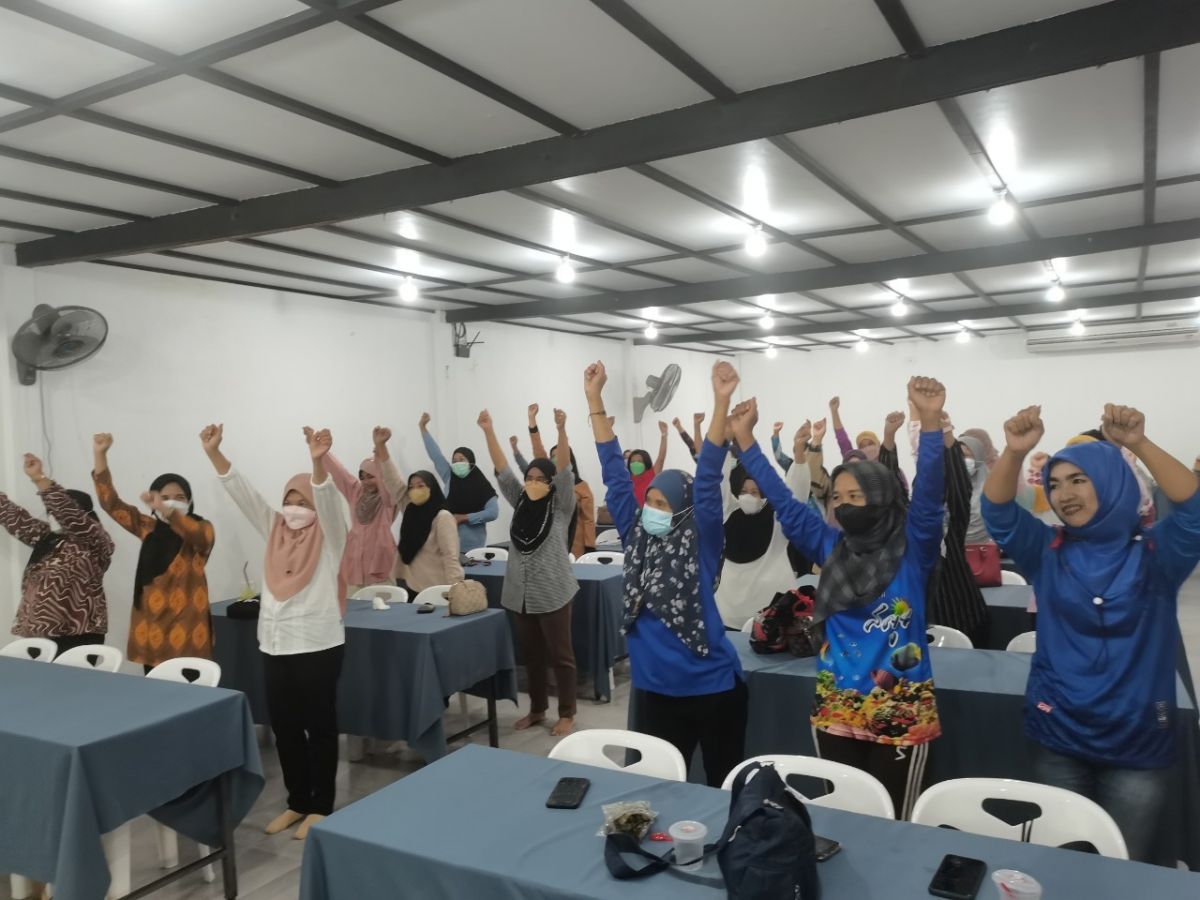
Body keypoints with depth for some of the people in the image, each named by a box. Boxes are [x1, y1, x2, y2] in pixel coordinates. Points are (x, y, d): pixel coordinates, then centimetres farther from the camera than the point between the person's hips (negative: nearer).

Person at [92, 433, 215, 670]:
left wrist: (166, 510, -42)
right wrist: (99, 454, 0)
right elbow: (111, 503, 9)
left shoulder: (201, 529, -3)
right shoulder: (148, 528, 11)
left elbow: (199, 536, -26)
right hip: (151, 631, 5)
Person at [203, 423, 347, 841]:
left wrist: (319, 462, -42)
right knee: (284, 726, 13)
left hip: (318, 644, -5)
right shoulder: (274, 530, 10)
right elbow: (243, 492, 2)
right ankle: (297, 802, 29)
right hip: (274, 644, 5)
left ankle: (321, 806, 19)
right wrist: (214, 453, -10)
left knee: (320, 726, 6)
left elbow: (327, 498, -23)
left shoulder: (329, 536, -4)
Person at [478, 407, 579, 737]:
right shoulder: (519, 503, 9)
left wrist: (561, 430, -29)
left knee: (560, 654, 4)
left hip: (552, 592, -5)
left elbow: (564, 471, -16)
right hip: (520, 593, 5)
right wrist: (488, 431, -7)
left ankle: (567, 714, 15)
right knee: (531, 654, 15)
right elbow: (502, 470, 2)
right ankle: (537, 709, 28)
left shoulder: (560, 507, -3)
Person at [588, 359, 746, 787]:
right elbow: (615, 473, 0)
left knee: (724, 784, 11)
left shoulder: (701, 542, -9)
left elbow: (708, 478, -19)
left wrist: (721, 402, -29)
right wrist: (595, 398, -1)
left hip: (713, 688, -4)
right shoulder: (636, 537, 2)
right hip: (657, 690, 4)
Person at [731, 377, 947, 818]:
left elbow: (929, 495, -21)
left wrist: (931, 421, -35)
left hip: (901, 712, -4)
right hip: (835, 709, 4)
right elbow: (783, 501, 2)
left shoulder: (911, 549, -7)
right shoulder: (830, 547, 3)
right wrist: (745, 437, -3)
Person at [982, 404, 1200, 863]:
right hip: (1059, 737, 2)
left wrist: (1139, 444, -38)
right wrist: (1014, 452, -36)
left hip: (1139, 740, -1)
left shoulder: (1154, 554, -5)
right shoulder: (1048, 553, -1)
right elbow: (999, 514, -17)